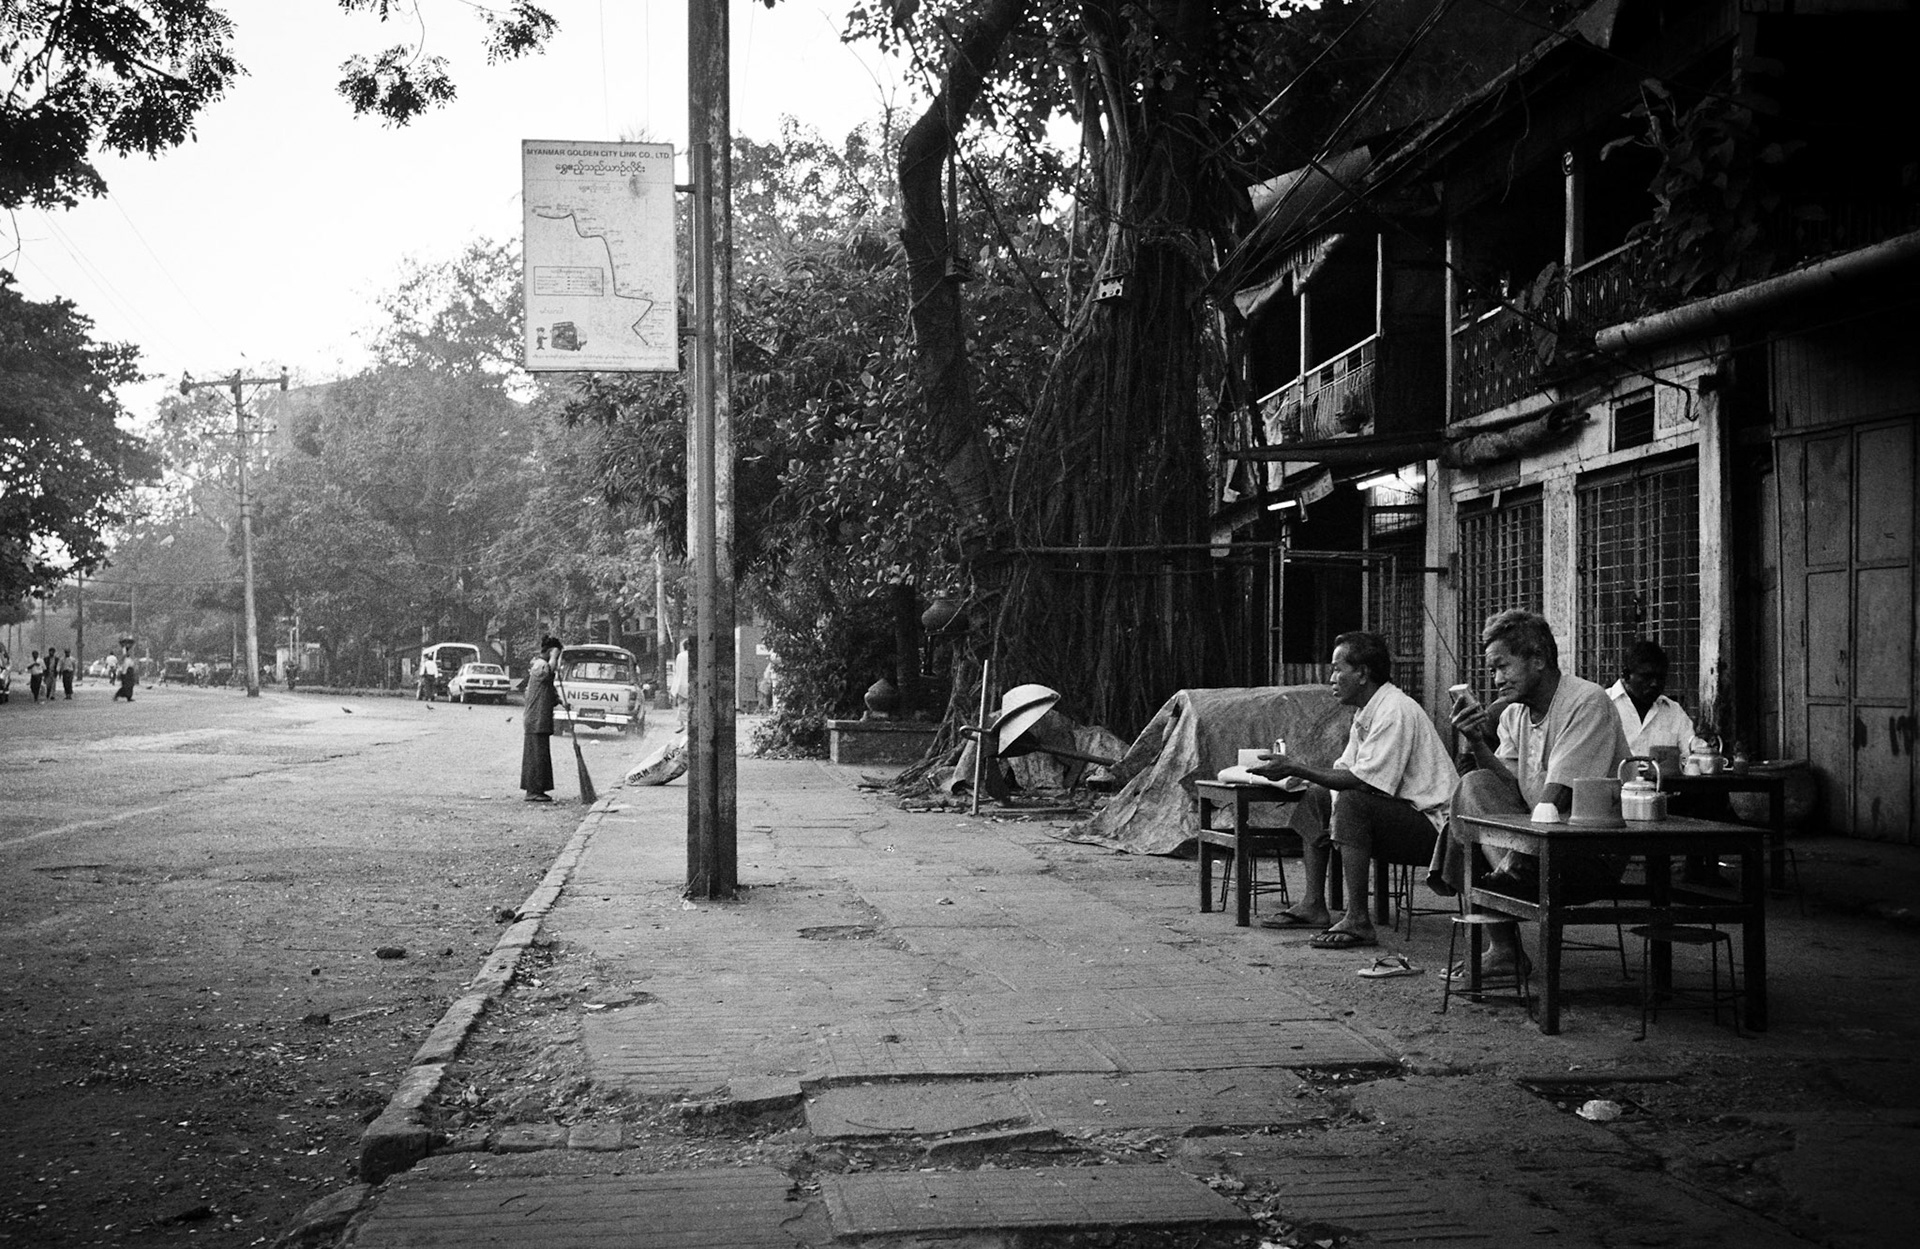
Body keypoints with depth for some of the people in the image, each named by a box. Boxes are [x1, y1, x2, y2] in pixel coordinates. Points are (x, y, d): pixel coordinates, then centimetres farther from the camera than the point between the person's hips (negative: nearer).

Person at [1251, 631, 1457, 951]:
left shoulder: (1395, 711, -20)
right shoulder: (1367, 710, 12)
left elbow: (1361, 781, -26)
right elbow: (1344, 771, 12)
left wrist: (1296, 768, -23)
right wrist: (1297, 772, -7)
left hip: (1428, 823, -10)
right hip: (1397, 814, 10)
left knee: (1351, 802, -32)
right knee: (1315, 796, 13)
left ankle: (1358, 922, -28)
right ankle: (1313, 906, 9)